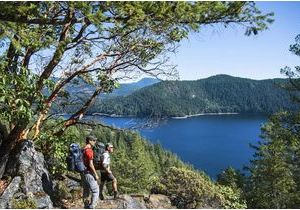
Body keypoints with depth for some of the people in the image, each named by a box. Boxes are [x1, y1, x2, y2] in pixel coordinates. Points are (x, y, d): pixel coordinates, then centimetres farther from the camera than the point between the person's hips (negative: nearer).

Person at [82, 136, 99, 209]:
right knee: (96, 191, -3)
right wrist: (96, 175, -13)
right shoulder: (89, 150, -17)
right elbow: (90, 164, -20)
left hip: (83, 173, 9)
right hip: (89, 173, -9)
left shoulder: (83, 150, 11)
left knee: (86, 191, 14)